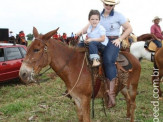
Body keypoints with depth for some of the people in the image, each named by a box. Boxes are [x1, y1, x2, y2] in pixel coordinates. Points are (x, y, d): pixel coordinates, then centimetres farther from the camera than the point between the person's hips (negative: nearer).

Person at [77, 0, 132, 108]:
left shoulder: (118, 16, 4)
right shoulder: (99, 15, 14)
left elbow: (129, 28, 5)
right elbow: (89, 26, 12)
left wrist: (120, 39, -5)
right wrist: (80, 32, -8)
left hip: (113, 42, -5)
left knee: (108, 60, -30)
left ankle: (111, 93, -25)